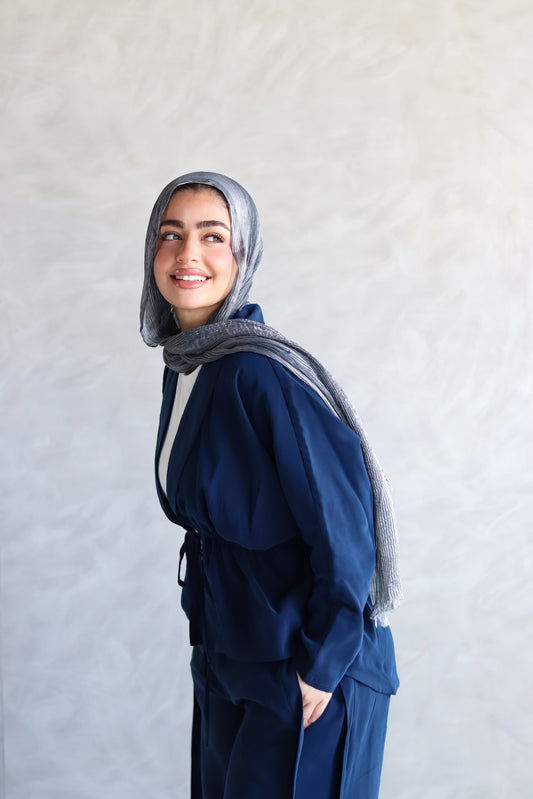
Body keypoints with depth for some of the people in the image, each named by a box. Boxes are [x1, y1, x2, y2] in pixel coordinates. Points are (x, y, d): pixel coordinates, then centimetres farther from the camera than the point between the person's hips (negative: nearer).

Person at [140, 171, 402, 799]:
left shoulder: (264, 375, -24)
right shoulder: (182, 366, 2)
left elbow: (345, 529, -23)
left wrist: (321, 666, -17)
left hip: (302, 669, -8)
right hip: (226, 662, 8)